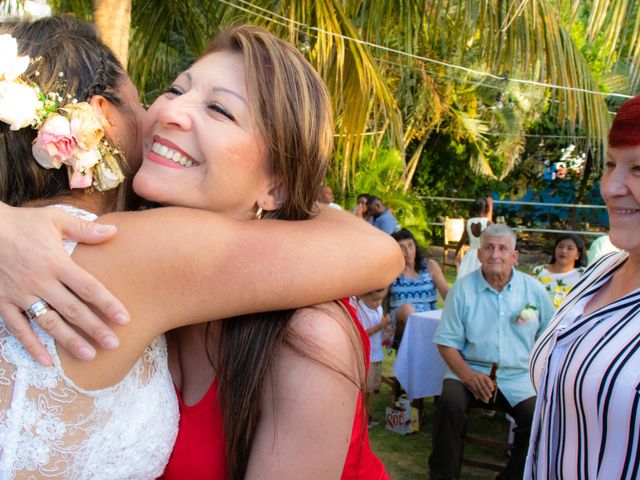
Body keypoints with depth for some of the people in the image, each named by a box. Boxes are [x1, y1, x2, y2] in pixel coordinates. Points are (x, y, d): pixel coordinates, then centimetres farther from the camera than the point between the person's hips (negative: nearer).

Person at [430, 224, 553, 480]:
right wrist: (468, 375, -16)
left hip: (519, 378, 2)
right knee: (450, 402, -29)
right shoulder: (462, 289, -1)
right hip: (471, 370, -1)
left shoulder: (534, 289, 5)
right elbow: (447, 342, -1)